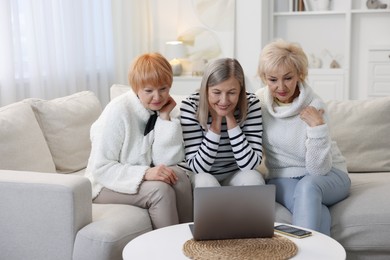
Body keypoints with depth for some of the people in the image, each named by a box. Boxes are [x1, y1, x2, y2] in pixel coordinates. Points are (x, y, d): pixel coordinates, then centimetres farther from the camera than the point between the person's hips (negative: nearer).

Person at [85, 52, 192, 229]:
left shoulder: (160, 108, -3)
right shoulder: (118, 111, -20)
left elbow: (166, 161, -11)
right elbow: (101, 169, -21)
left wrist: (165, 117, -18)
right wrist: (145, 173, -32)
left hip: (141, 178, 5)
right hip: (106, 184, -5)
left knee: (179, 177, -21)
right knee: (160, 190, -28)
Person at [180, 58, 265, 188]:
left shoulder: (251, 104, -16)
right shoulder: (191, 106, -20)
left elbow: (250, 165, -22)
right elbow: (197, 167, -23)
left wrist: (230, 118, -26)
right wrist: (216, 121, -26)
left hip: (236, 177, 2)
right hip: (203, 180, -1)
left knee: (253, 178, -29)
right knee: (205, 181, -33)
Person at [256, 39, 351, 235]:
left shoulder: (314, 107, -18)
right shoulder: (259, 100, -7)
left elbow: (319, 169, -20)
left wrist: (318, 127, -30)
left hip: (328, 176, -1)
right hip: (283, 178, 2)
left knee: (307, 186, -37)